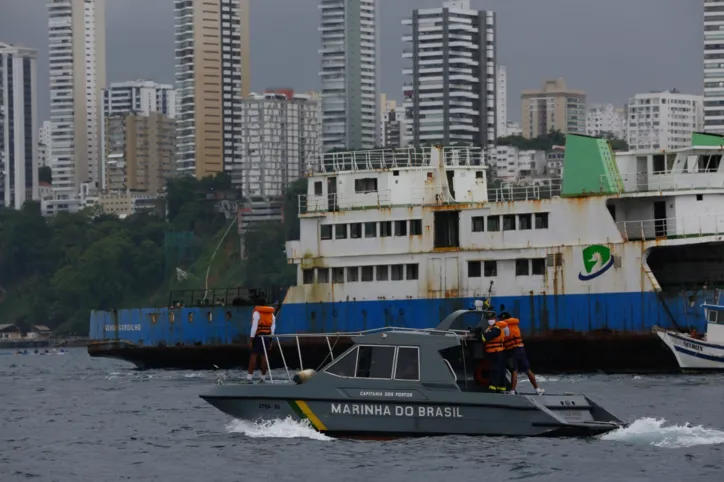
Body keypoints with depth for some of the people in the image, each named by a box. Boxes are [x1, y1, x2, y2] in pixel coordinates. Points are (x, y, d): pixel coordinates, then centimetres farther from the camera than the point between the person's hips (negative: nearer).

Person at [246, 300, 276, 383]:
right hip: (267, 337, 5)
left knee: (253, 356, -7)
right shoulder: (272, 314, 13)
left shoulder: (257, 313, -5)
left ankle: (249, 376, -15)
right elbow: (273, 328, 12)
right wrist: (270, 341, 16)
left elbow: (254, 327, -11)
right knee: (264, 357, 7)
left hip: (258, 336, -5)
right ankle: (263, 377, 6)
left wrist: (251, 340, -11)